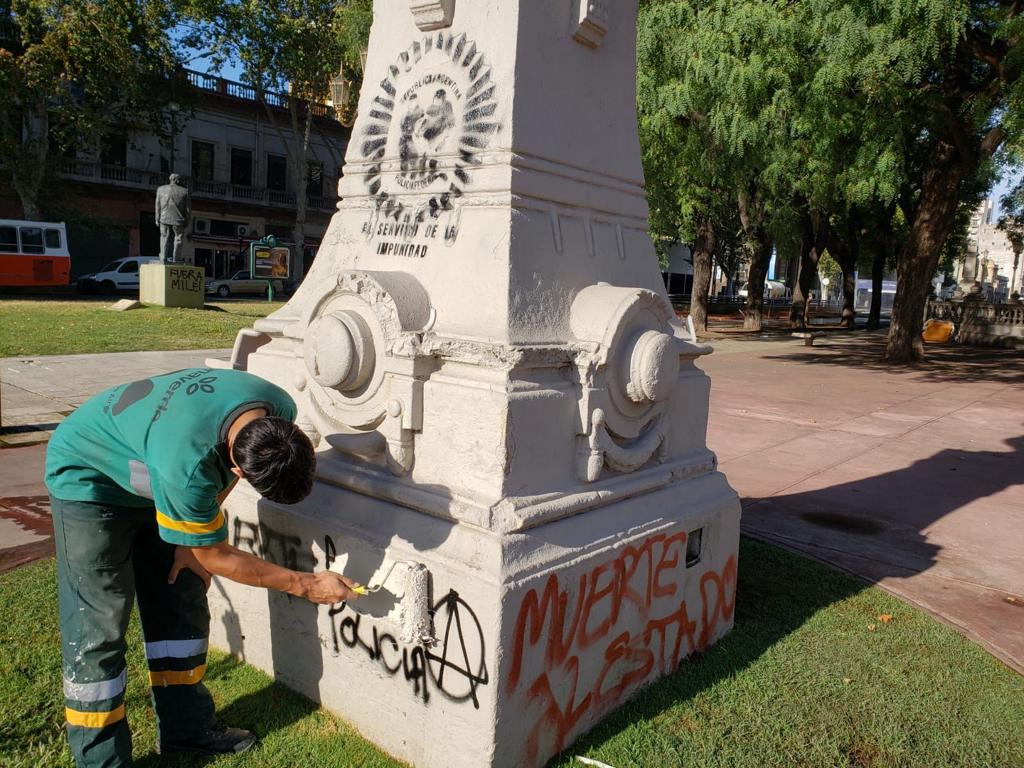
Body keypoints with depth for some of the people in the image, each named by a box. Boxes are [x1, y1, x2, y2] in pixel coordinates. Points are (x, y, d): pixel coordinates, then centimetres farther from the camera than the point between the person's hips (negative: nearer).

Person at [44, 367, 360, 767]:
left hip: (153, 477, 7)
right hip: (88, 478, -6)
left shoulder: (279, 411, -24)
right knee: (98, 626, -7)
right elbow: (216, 557, -25)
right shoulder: (185, 466, -43)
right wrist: (306, 584, -19)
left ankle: (187, 727, 24)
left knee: (182, 606, 8)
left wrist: (194, 537, -5)